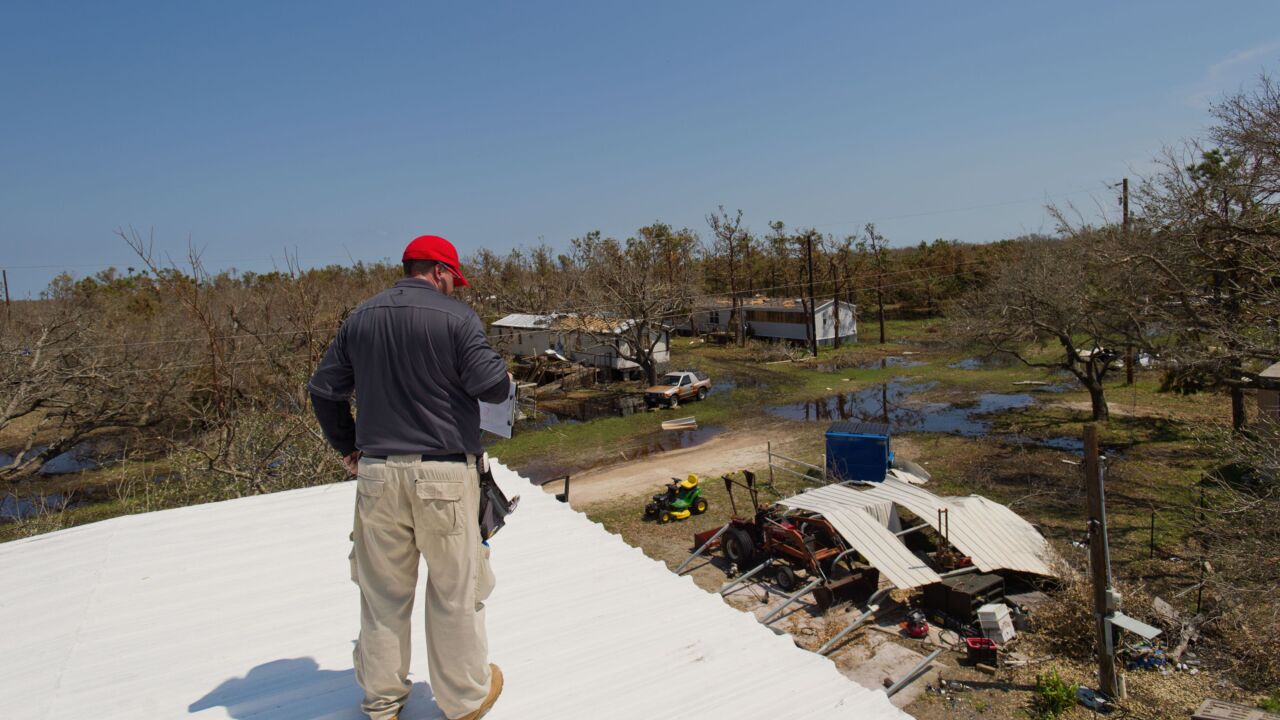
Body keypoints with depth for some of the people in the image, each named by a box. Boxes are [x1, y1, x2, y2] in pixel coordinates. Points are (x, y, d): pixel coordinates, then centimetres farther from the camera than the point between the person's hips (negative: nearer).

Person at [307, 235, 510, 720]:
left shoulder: (360, 317, 9)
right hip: (443, 473, -4)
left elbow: (324, 390, 11)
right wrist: (505, 376, 10)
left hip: (376, 474, 5)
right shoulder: (455, 316, -7)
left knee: (383, 592, 16)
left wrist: (347, 447, 21)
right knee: (455, 589, 9)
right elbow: (490, 385, -13)